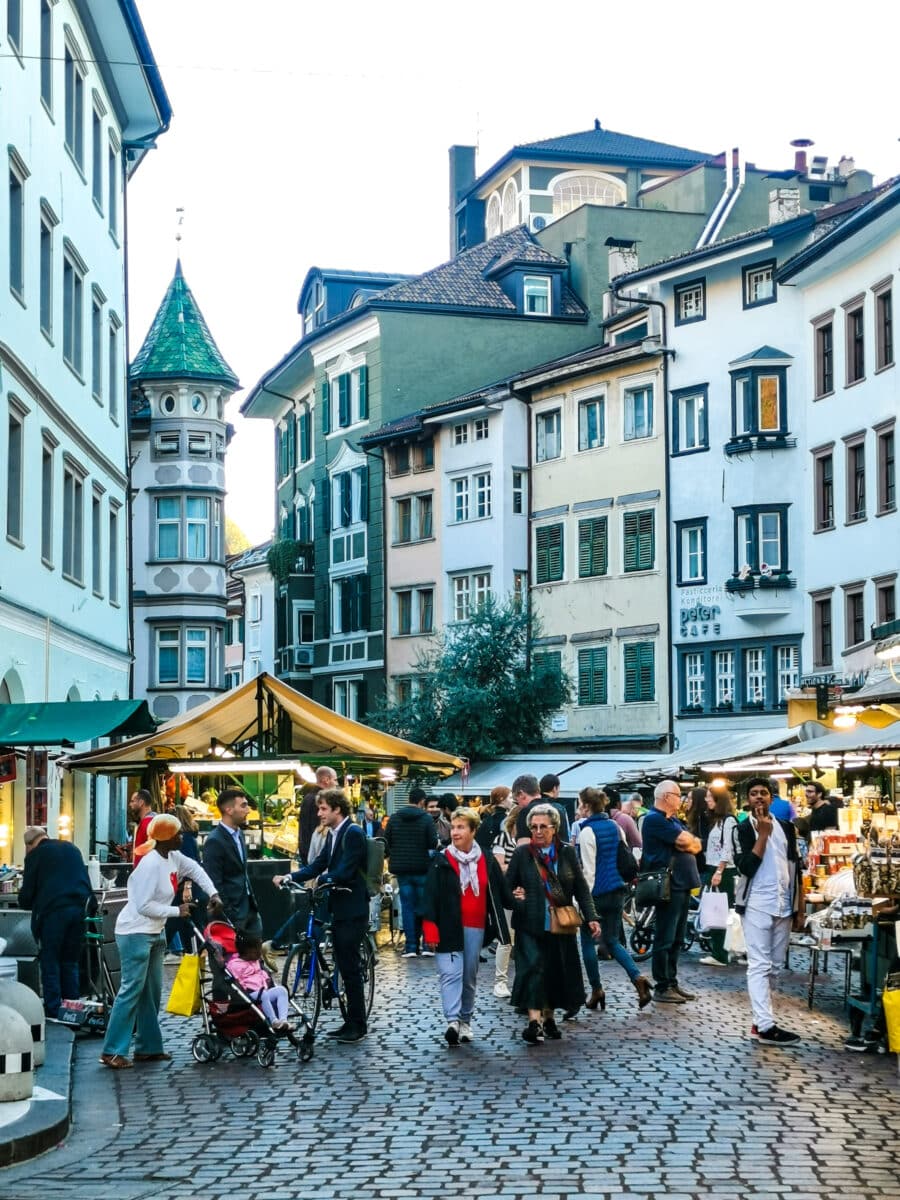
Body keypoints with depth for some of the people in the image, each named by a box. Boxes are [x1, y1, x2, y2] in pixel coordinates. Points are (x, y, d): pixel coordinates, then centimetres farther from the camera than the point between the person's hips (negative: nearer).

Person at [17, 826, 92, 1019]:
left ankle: (53, 1011, 0)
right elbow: (85, 882, 23)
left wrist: (26, 903, 25)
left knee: (50, 962, 4)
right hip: (80, 908, 5)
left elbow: (27, 893, 4)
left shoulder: (35, 855, 3)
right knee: (70, 962, 14)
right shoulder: (72, 848, 19)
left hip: (53, 911, -5)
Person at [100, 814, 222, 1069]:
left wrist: (213, 894, 6)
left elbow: (195, 869, 20)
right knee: (132, 990, -11)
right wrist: (177, 911, -17)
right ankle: (112, 1052, -8)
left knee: (152, 992, 13)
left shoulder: (174, 858, 3)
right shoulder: (151, 863, -23)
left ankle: (148, 1047, 21)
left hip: (155, 933, 10)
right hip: (135, 933, -10)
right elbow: (144, 906, -24)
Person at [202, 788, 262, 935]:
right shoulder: (215, 841, -18)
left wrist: (253, 900, 16)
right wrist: (228, 916, -18)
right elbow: (215, 884, -19)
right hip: (233, 911, -8)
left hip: (248, 905, 8)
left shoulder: (239, 833, 10)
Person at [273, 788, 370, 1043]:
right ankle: (352, 1022, 19)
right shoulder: (333, 834, 13)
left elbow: (345, 872, -23)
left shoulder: (353, 833, -15)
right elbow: (319, 864, 10)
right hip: (339, 908, 9)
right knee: (344, 965, 12)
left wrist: (321, 879, -17)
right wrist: (289, 877, -1)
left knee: (350, 966, -5)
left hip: (352, 909, -9)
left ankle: (358, 1025, 3)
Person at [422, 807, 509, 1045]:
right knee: (450, 974, -13)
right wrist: (430, 929, -12)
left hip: (475, 928, 3)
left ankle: (465, 1021, 21)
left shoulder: (487, 862, 7)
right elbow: (430, 896, -4)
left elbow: (498, 894, 11)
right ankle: (452, 1020, -21)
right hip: (449, 927, -3)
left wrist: (500, 928, 7)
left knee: (469, 976, 10)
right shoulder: (441, 862, -1)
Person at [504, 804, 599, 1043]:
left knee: (557, 971, 7)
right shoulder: (522, 853, 1)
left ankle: (548, 1017, 23)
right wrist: (515, 898, -16)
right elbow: (507, 886, 5)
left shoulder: (567, 852, 5)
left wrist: (591, 917, -1)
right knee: (533, 967, -14)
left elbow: (581, 888, 7)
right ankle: (534, 1020, -18)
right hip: (530, 925, -2)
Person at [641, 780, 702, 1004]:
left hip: (682, 885, 10)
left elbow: (697, 845, 12)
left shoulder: (673, 821, 20)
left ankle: (672, 983, 19)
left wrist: (687, 842, -9)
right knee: (665, 939, -5)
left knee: (677, 939, 13)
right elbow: (685, 840, -18)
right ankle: (662, 988, -1)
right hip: (668, 886, -10)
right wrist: (689, 839, 4)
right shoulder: (654, 819, -10)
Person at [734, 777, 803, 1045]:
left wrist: (799, 904, 11)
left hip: (783, 905, 6)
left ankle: (760, 1018, 15)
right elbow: (747, 868, -16)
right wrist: (763, 833, -16)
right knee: (760, 965, -9)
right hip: (757, 904, -6)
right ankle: (765, 1026, -14)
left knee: (775, 965, 9)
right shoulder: (743, 829, -4)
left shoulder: (786, 827, 12)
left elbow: (795, 866, 16)